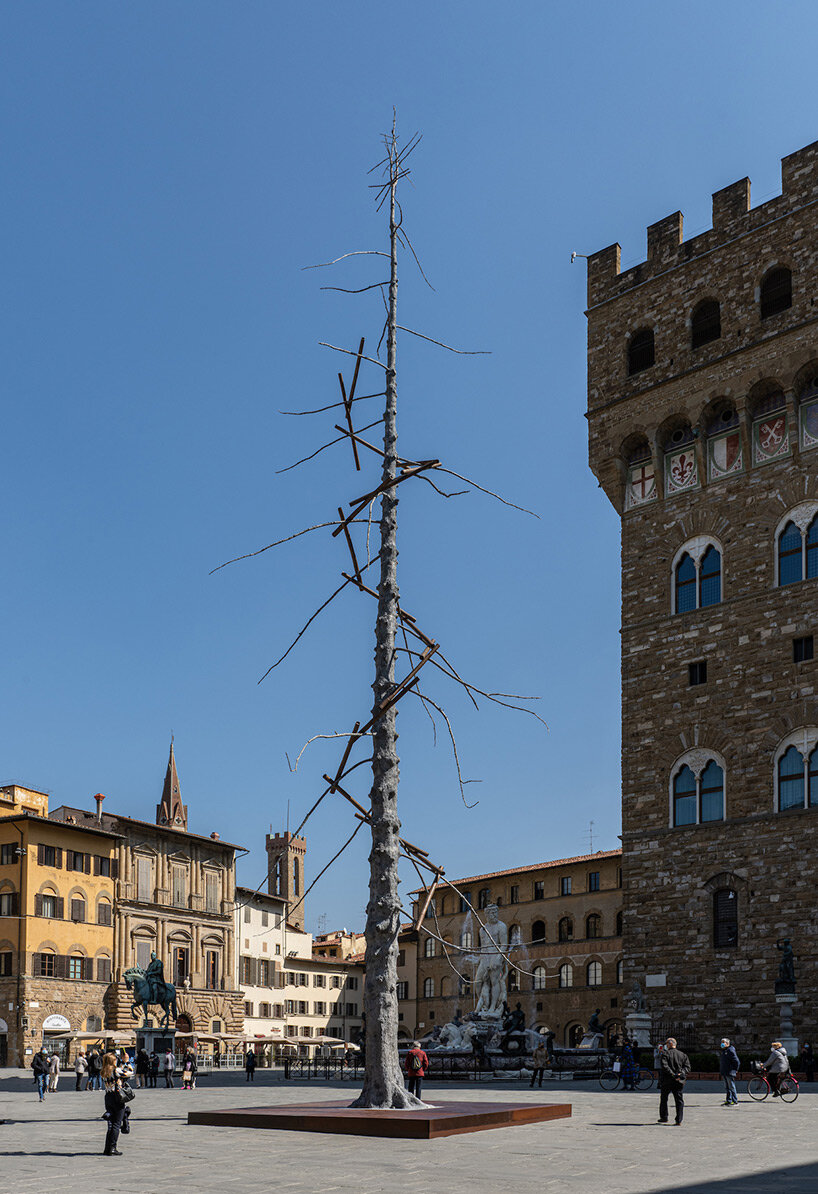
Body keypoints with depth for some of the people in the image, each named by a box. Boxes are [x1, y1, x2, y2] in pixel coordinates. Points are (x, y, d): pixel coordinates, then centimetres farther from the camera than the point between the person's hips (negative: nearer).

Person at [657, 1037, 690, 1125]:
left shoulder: (665, 1054, -4)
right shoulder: (683, 1055, 10)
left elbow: (664, 1066, -18)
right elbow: (687, 1067, 1)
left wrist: (672, 1074, -18)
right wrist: (681, 1073, -10)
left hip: (667, 1080, -3)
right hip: (679, 1081, 3)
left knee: (663, 1099, 14)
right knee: (679, 1101, 3)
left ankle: (664, 1117, 21)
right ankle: (679, 1120, -4)